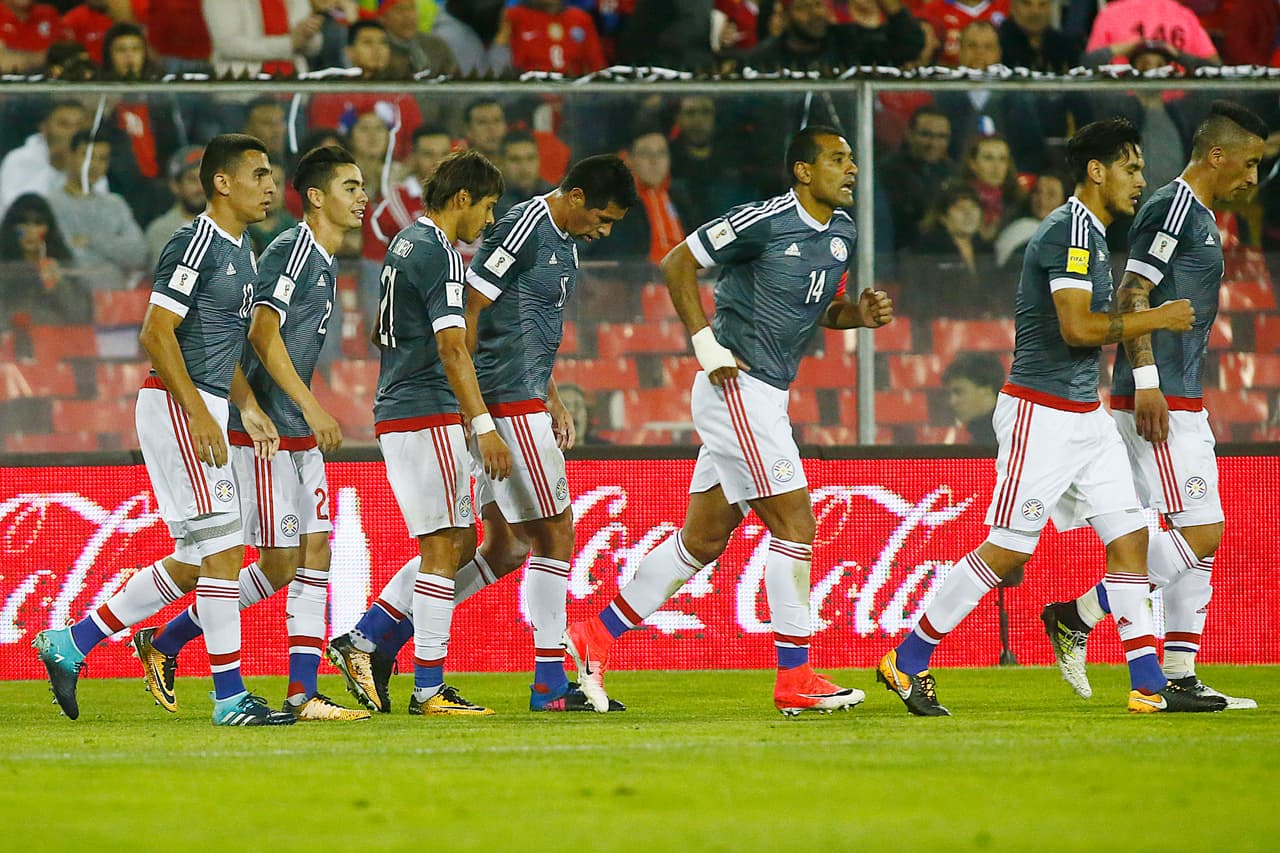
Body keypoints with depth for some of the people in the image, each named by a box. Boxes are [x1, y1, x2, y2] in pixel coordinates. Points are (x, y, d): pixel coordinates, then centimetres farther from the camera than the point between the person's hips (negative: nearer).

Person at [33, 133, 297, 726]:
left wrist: (248, 408, 13)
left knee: (192, 562, 10)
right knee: (223, 546, -10)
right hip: (176, 407, -10)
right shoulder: (196, 244, -13)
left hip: (203, 408, 10)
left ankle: (71, 644, 17)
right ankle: (230, 697, -6)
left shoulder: (240, 251, 17)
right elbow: (156, 334, -18)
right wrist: (200, 416, -21)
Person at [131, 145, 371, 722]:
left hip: (299, 434, 10)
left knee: (316, 555, 2)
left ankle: (302, 694, 1)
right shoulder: (292, 250, -14)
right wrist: (312, 408, -25)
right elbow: (263, 332, -22)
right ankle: (163, 644, 5)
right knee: (280, 564, -7)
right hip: (261, 433, -9)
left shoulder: (324, 261, 16)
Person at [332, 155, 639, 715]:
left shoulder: (565, 242, 17)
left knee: (505, 549, 10)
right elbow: (467, 312, -17)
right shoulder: (523, 229, -14)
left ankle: (373, 637, 12)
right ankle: (550, 685, 1)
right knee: (555, 535, -5)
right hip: (506, 405, -10)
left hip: (523, 403, 10)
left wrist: (552, 399, 22)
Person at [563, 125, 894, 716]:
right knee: (794, 524, -10)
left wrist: (858, 314, 3)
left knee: (703, 539, 12)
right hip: (735, 386, -9)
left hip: (766, 395, 9)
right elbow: (678, 264, -9)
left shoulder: (841, 234, 11)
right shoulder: (764, 222, -14)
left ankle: (595, 638, 20)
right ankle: (795, 678, -5)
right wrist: (707, 347, -14)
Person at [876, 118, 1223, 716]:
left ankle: (1149, 685, 4)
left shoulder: (1091, 234, 17)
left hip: (1085, 414, 10)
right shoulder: (1069, 231, -15)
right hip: (1041, 413, -10)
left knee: (1128, 537, 3)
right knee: (1008, 549, -7)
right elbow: (1077, 327, -24)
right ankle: (906, 661, 3)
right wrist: (1156, 319, -15)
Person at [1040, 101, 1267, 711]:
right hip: (1157, 402, -10)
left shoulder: (1199, 215, 20)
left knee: (1197, 539, 8)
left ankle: (1179, 676, 9)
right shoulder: (1173, 206, -10)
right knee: (1198, 536, -12)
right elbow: (1133, 295, -17)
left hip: (1182, 406, 10)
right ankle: (1076, 618, -6)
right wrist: (1146, 382, -23)